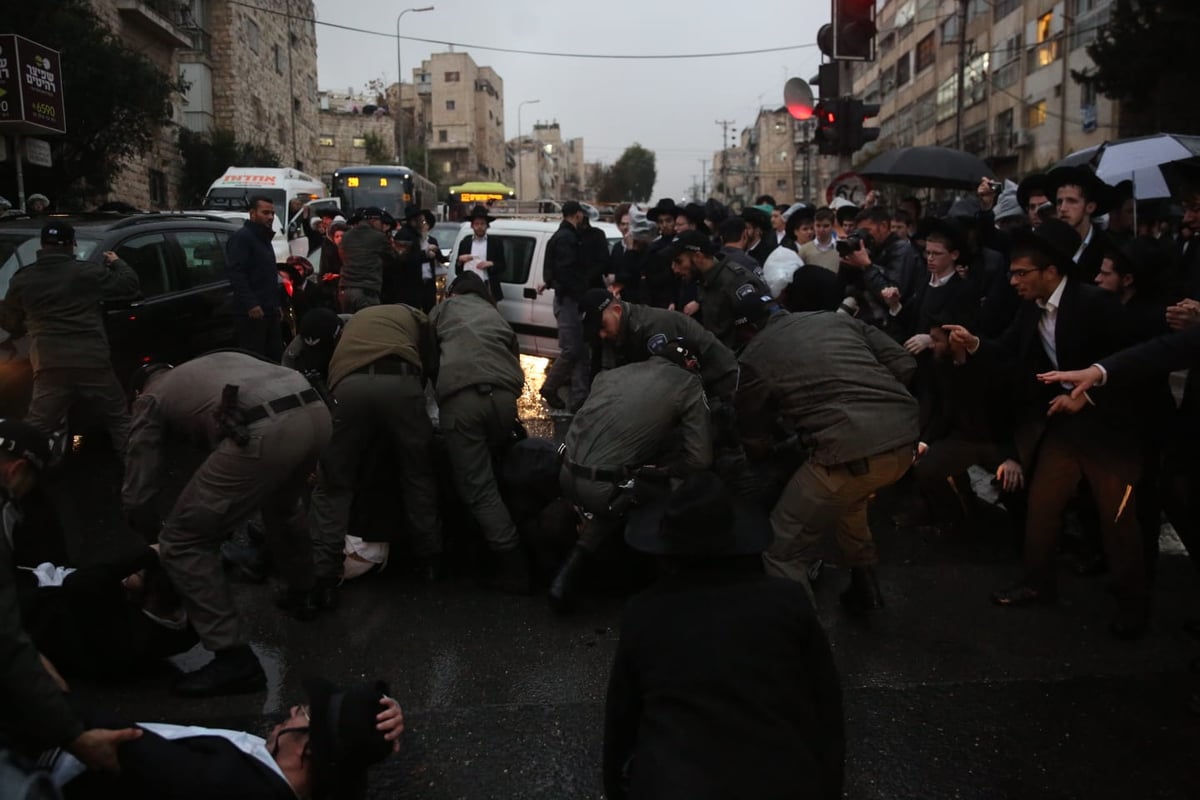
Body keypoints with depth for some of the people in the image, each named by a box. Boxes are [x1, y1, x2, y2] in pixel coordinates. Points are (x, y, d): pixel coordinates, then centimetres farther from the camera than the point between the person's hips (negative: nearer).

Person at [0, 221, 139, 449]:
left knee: (35, 429, 7)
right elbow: (130, 284, 8)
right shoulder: (88, 272, -1)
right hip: (93, 363, -1)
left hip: (50, 366, 1)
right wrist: (117, 263, 27)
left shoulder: (22, 280, 7)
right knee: (120, 419, 14)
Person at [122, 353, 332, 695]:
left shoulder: (151, 398, 25)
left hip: (266, 433, -7)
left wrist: (158, 542, 40)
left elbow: (137, 494, 21)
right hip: (315, 412, 7)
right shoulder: (217, 359, 41)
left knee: (183, 543, 9)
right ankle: (303, 593, 55)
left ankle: (235, 659, 8)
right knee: (281, 503, 39)